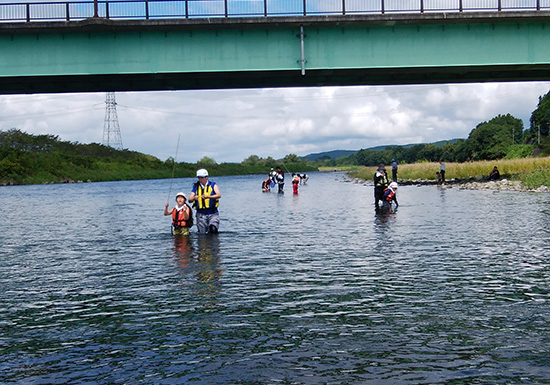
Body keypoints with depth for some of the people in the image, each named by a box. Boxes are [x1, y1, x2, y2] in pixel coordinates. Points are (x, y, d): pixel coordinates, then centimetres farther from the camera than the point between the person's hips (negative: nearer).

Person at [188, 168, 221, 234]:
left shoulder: (213, 185, 5)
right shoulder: (196, 186, 11)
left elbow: (219, 195, -12)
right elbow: (190, 199, 4)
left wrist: (208, 196, -29)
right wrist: (194, 198, -20)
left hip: (212, 213, -2)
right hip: (201, 213, 2)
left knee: (213, 229, -21)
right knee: (202, 234, -1)